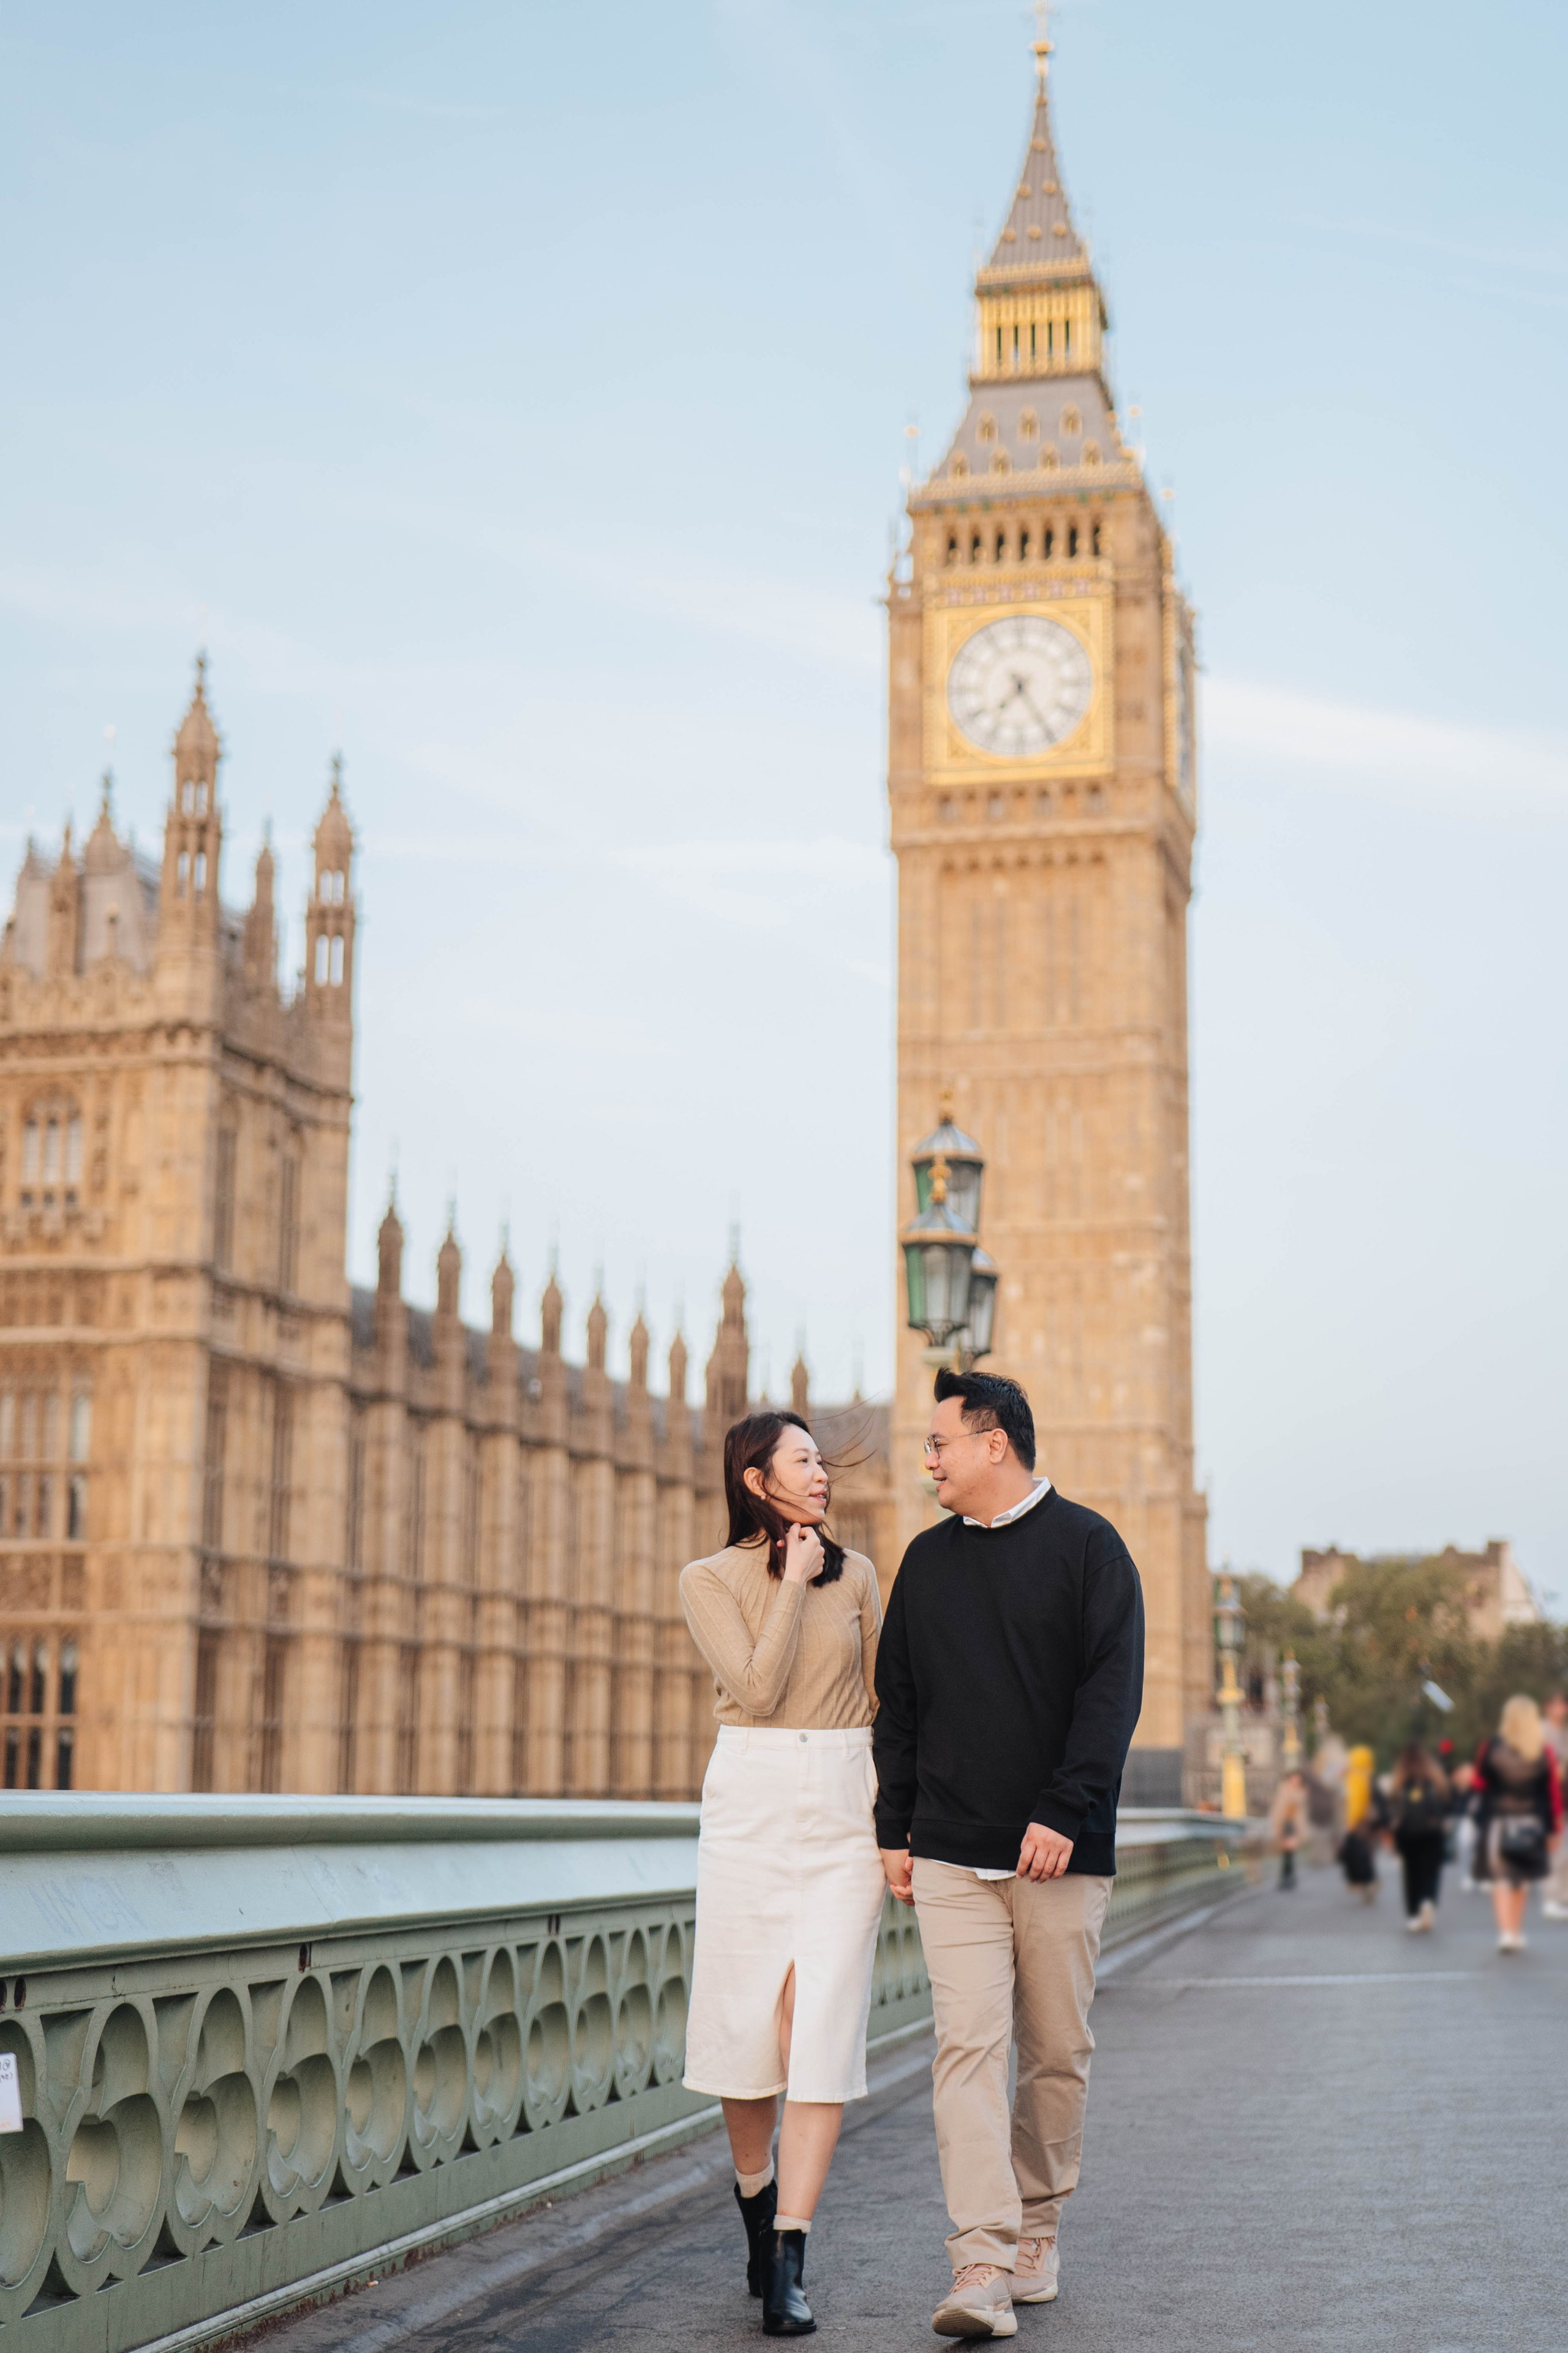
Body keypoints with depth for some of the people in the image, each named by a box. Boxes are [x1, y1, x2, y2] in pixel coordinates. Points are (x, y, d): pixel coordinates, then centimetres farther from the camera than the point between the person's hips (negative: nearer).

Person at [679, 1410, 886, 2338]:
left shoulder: (855, 1573, 10)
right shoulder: (710, 1580, 3)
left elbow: (883, 1701, 14)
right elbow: (758, 1691, -11)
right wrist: (792, 1585, -8)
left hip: (845, 1809, 1)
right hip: (751, 1805, -1)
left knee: (824, 2030, -9)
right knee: (745, 2027, 2)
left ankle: (788, 2264, -9)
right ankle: (758, 2211, 30)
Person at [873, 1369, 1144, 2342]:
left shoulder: (1087, 1546, 0)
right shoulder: (927, 1561, 12)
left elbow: (1114, 1689, -7)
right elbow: (898, 1703, 17)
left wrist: (1063, 1812, -16)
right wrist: (895, 1829, 11)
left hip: (1061, 1855, -2)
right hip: (951, 1858, 2)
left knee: (1058, 2052, 7)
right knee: (969, 2049, -9)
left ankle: (1037, 2230, 25)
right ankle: (984, 2271, -13)